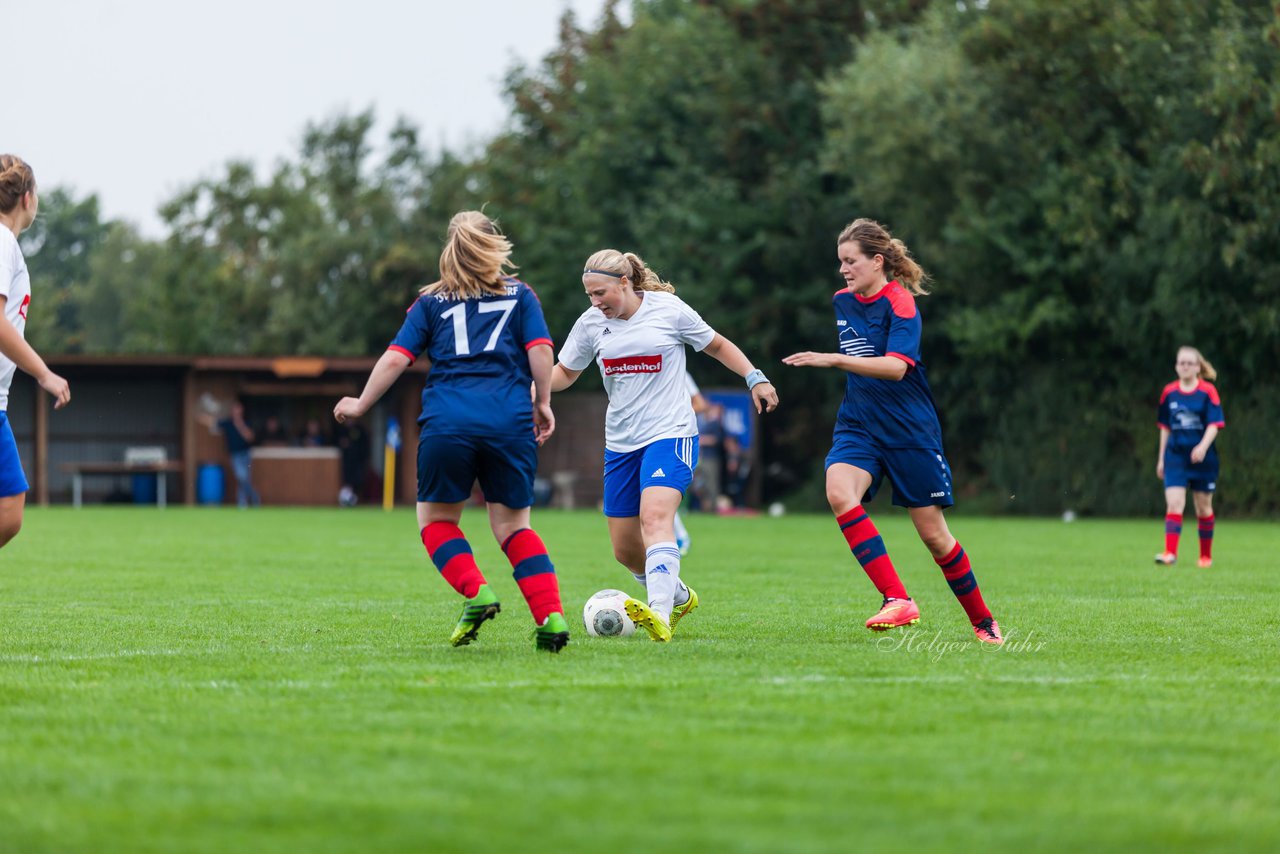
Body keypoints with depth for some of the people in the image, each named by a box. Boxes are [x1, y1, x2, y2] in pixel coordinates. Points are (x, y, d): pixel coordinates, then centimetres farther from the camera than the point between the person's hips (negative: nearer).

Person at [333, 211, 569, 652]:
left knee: (436, 518, 16)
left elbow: (396, 358, 8)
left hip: (447, 424, -1)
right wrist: (543, 404, 12)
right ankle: (551, 614, -8)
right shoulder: (520, 295, 15)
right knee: (513, 525, 10)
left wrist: (361, 404, 18)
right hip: (510, 423, 1)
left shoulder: (431, 302, 14)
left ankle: (476, 592, -8)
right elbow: (540, 350, 3)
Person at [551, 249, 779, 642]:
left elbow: (717, 346, 8)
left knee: (655, 517, -29)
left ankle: (660, 616, -41)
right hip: (620, 443, 5)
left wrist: (755, 378, -3)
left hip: (670, 434, -5)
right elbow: (565, 372, 17)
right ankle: (679, 596, 35)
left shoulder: (669, 310, -6)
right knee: (625, 550, 7)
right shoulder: (591, 323, 4)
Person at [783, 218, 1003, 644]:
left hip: (909, 430, -5)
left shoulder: (900, 304, -14)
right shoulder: (842, 302, 8)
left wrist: (832, 360, -36)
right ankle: (898, 600, -29)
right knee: (839, 493, -27)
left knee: (933, 534, 2)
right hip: (858, 427, 5)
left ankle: (983, 621, 24)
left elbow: (896, 366, -30)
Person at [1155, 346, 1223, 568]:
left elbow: (1214, 425, -11)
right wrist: (1161, 458, 14)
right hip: (1176, 456, 2)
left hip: (1202, 457, -2)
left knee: (1203, 507, 9)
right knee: (1174, 503, -13)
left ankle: (1206, 555, 22)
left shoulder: (1208, 392, -6)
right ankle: (1170, 553, -20)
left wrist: (1203, 446, -28)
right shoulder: (1169, 392, 5)